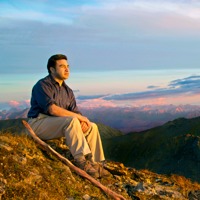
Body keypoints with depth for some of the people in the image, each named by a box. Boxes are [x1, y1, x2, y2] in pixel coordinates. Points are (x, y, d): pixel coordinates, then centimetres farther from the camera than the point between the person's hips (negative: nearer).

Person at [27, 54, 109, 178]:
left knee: (92, 127, -3)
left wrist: (82, 121, -16)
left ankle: (95, 163, -4)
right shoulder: (43, 85, -11)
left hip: (57, 125, 8)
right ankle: (80, 160, -33)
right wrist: (79, 117, -21)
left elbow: (75, 111, 10)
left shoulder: (67, 91, 15)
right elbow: (52, 109, -25)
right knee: (71, 121, -34)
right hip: (38, 124, -8)